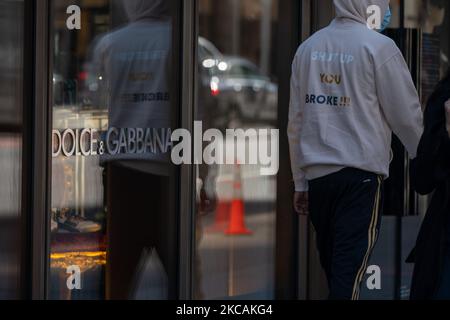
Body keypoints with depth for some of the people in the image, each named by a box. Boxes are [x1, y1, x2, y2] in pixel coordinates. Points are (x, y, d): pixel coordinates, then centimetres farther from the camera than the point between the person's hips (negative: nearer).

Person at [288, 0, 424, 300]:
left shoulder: (309, 47, 9)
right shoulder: (378, 47, -7)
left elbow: (296, 121, 11)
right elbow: (406, 115, -3)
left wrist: (300, 183, 17)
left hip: (317, 173, 5)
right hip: (361, 173, -5)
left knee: (333, 266, 16)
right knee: (349, 268, -7)